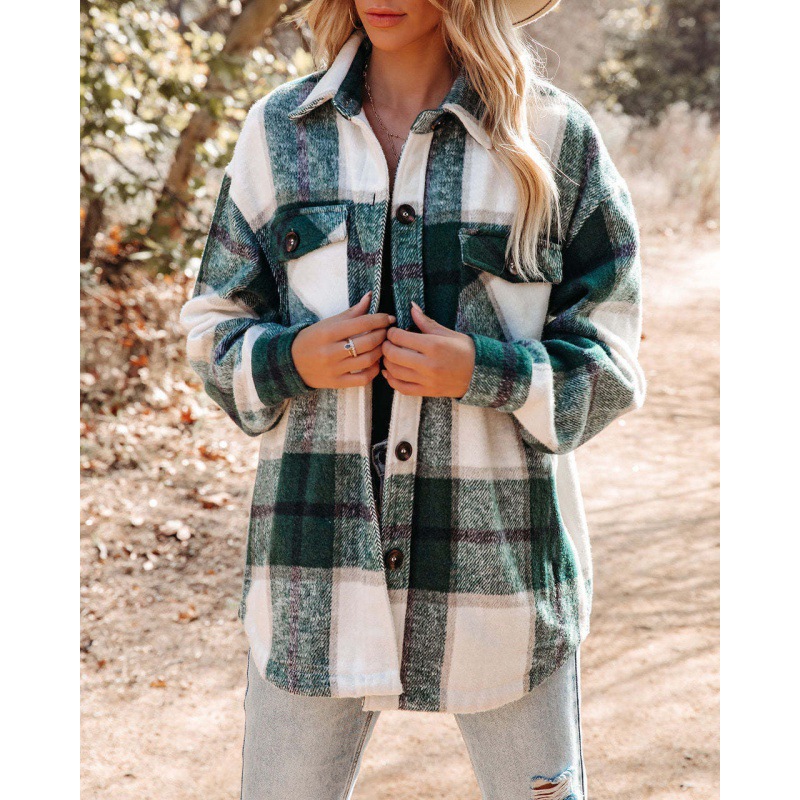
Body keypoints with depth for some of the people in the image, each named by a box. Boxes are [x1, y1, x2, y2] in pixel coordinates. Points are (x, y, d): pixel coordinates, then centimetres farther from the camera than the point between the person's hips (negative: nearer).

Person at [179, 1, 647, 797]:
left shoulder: (555, 138, 0)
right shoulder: (280, 131, 7)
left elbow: (610, 362, 2)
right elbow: (213, 324, 12)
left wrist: (486, 373, -16)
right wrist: (292, 359, -9)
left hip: (497, 550, -1)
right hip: (319, 555, 2)